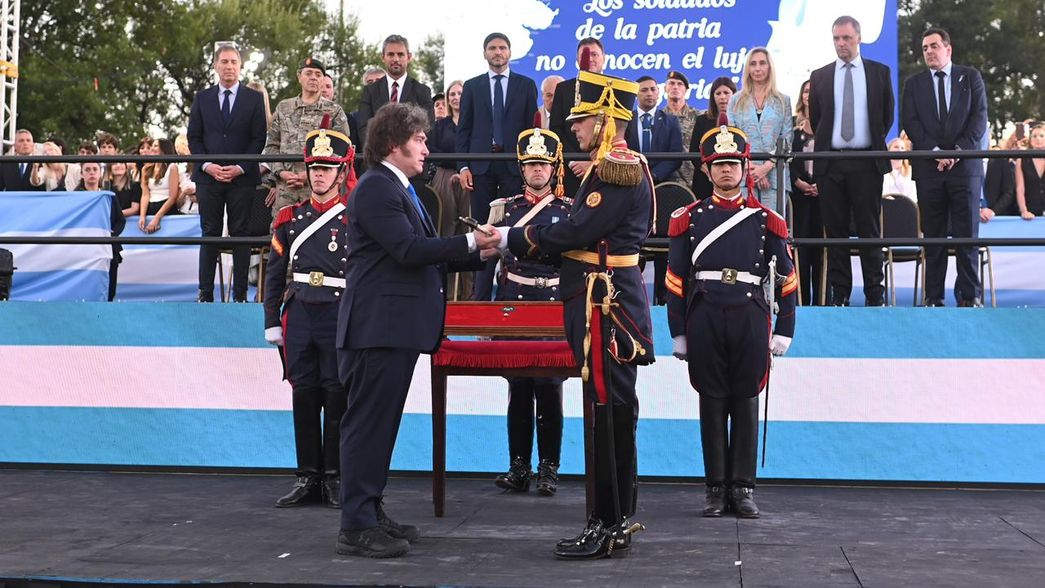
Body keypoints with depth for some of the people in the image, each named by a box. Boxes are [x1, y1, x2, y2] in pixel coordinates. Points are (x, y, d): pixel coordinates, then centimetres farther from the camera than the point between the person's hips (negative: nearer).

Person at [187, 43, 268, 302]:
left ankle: (240, 294, 3)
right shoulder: (202, 98, 12)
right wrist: (207, 165, -6)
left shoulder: (254, 98, 6)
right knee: (210, 234, 2)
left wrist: (240, 167, -10)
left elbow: (259, 138, 1)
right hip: (208, 176, 2)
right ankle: (205, 293, 4)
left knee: (240, 235, 0)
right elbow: (193, 137, 9)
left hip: (242, 177, -1)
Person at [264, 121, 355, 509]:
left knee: (337, 398, 0)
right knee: (304, 396, 6)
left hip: (340, 318, -3)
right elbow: (275, 273, 12)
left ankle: (335, 478, 9)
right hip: (299, 317, 3)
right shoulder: (289, 218, 10)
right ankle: (308, 477, 14)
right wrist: (272, 321, 8)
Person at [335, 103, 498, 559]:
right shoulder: (375, 188, -12)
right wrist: (469, 242, -15)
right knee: (368, 423, -6)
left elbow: (427, 257, 18)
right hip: (378, 326, -10)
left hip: (396, 328, 10)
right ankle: (356, 527, -2)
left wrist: (478, 253, 9)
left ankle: (371, 513, 23)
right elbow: (408, 249, -21)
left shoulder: (398, 189, 19)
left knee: (380, 423, 14)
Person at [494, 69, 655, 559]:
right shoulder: (613, 166, 19)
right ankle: (618, 522, 20)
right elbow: (582, 234, 16)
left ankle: (608, 528, -1)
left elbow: (578, 230, -21)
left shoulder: (620, 168, -14)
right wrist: (520, 242, 7)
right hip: (606, 302, 11)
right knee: (613, 412, 13)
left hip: (606, 306, -11)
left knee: (610, 412, -6)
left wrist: (513, 238, -11)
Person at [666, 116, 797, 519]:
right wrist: (678, 334, 0)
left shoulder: (766, 220, 8)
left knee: (746, 403, 4)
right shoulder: (689, 218, 6)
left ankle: (743, 488, 11)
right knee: (712, 403, 5)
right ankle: (716, 488, 12)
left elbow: (786, 279, 8)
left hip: (750, 319, 0)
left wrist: (783, 332, 3)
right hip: (705, 321, 0)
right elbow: (675, 280, 4)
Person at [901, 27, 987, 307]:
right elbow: (910, 122, 2)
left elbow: (979, 117, 2)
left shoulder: (970, 77, 10)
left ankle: (970, 295, 3)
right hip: (928, 168, 1)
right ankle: (933, 297, 4)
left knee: (967, 233, -3)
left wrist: (959, 150, -10)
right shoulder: (914, 84, 12)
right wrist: (935, 152, -10)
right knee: (933, 236, 1)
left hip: (965, 165, -1)